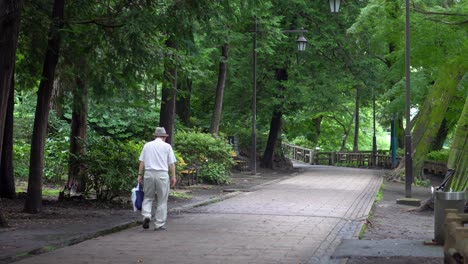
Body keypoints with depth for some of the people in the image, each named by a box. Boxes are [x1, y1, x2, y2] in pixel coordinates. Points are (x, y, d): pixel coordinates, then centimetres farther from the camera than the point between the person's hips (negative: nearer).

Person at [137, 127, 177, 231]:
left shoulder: (147, 145, 10)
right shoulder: (167, 146, 4)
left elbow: (142, 162, 7)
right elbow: (171, 163, 0)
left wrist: (140, 175, 9)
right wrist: (173, 177, 4)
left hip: (149, 173, 2)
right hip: (162, 174, -2)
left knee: (148, 197, 15)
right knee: (162, 200, 6)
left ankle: (146, 216, -8)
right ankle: (159, 224, 7)